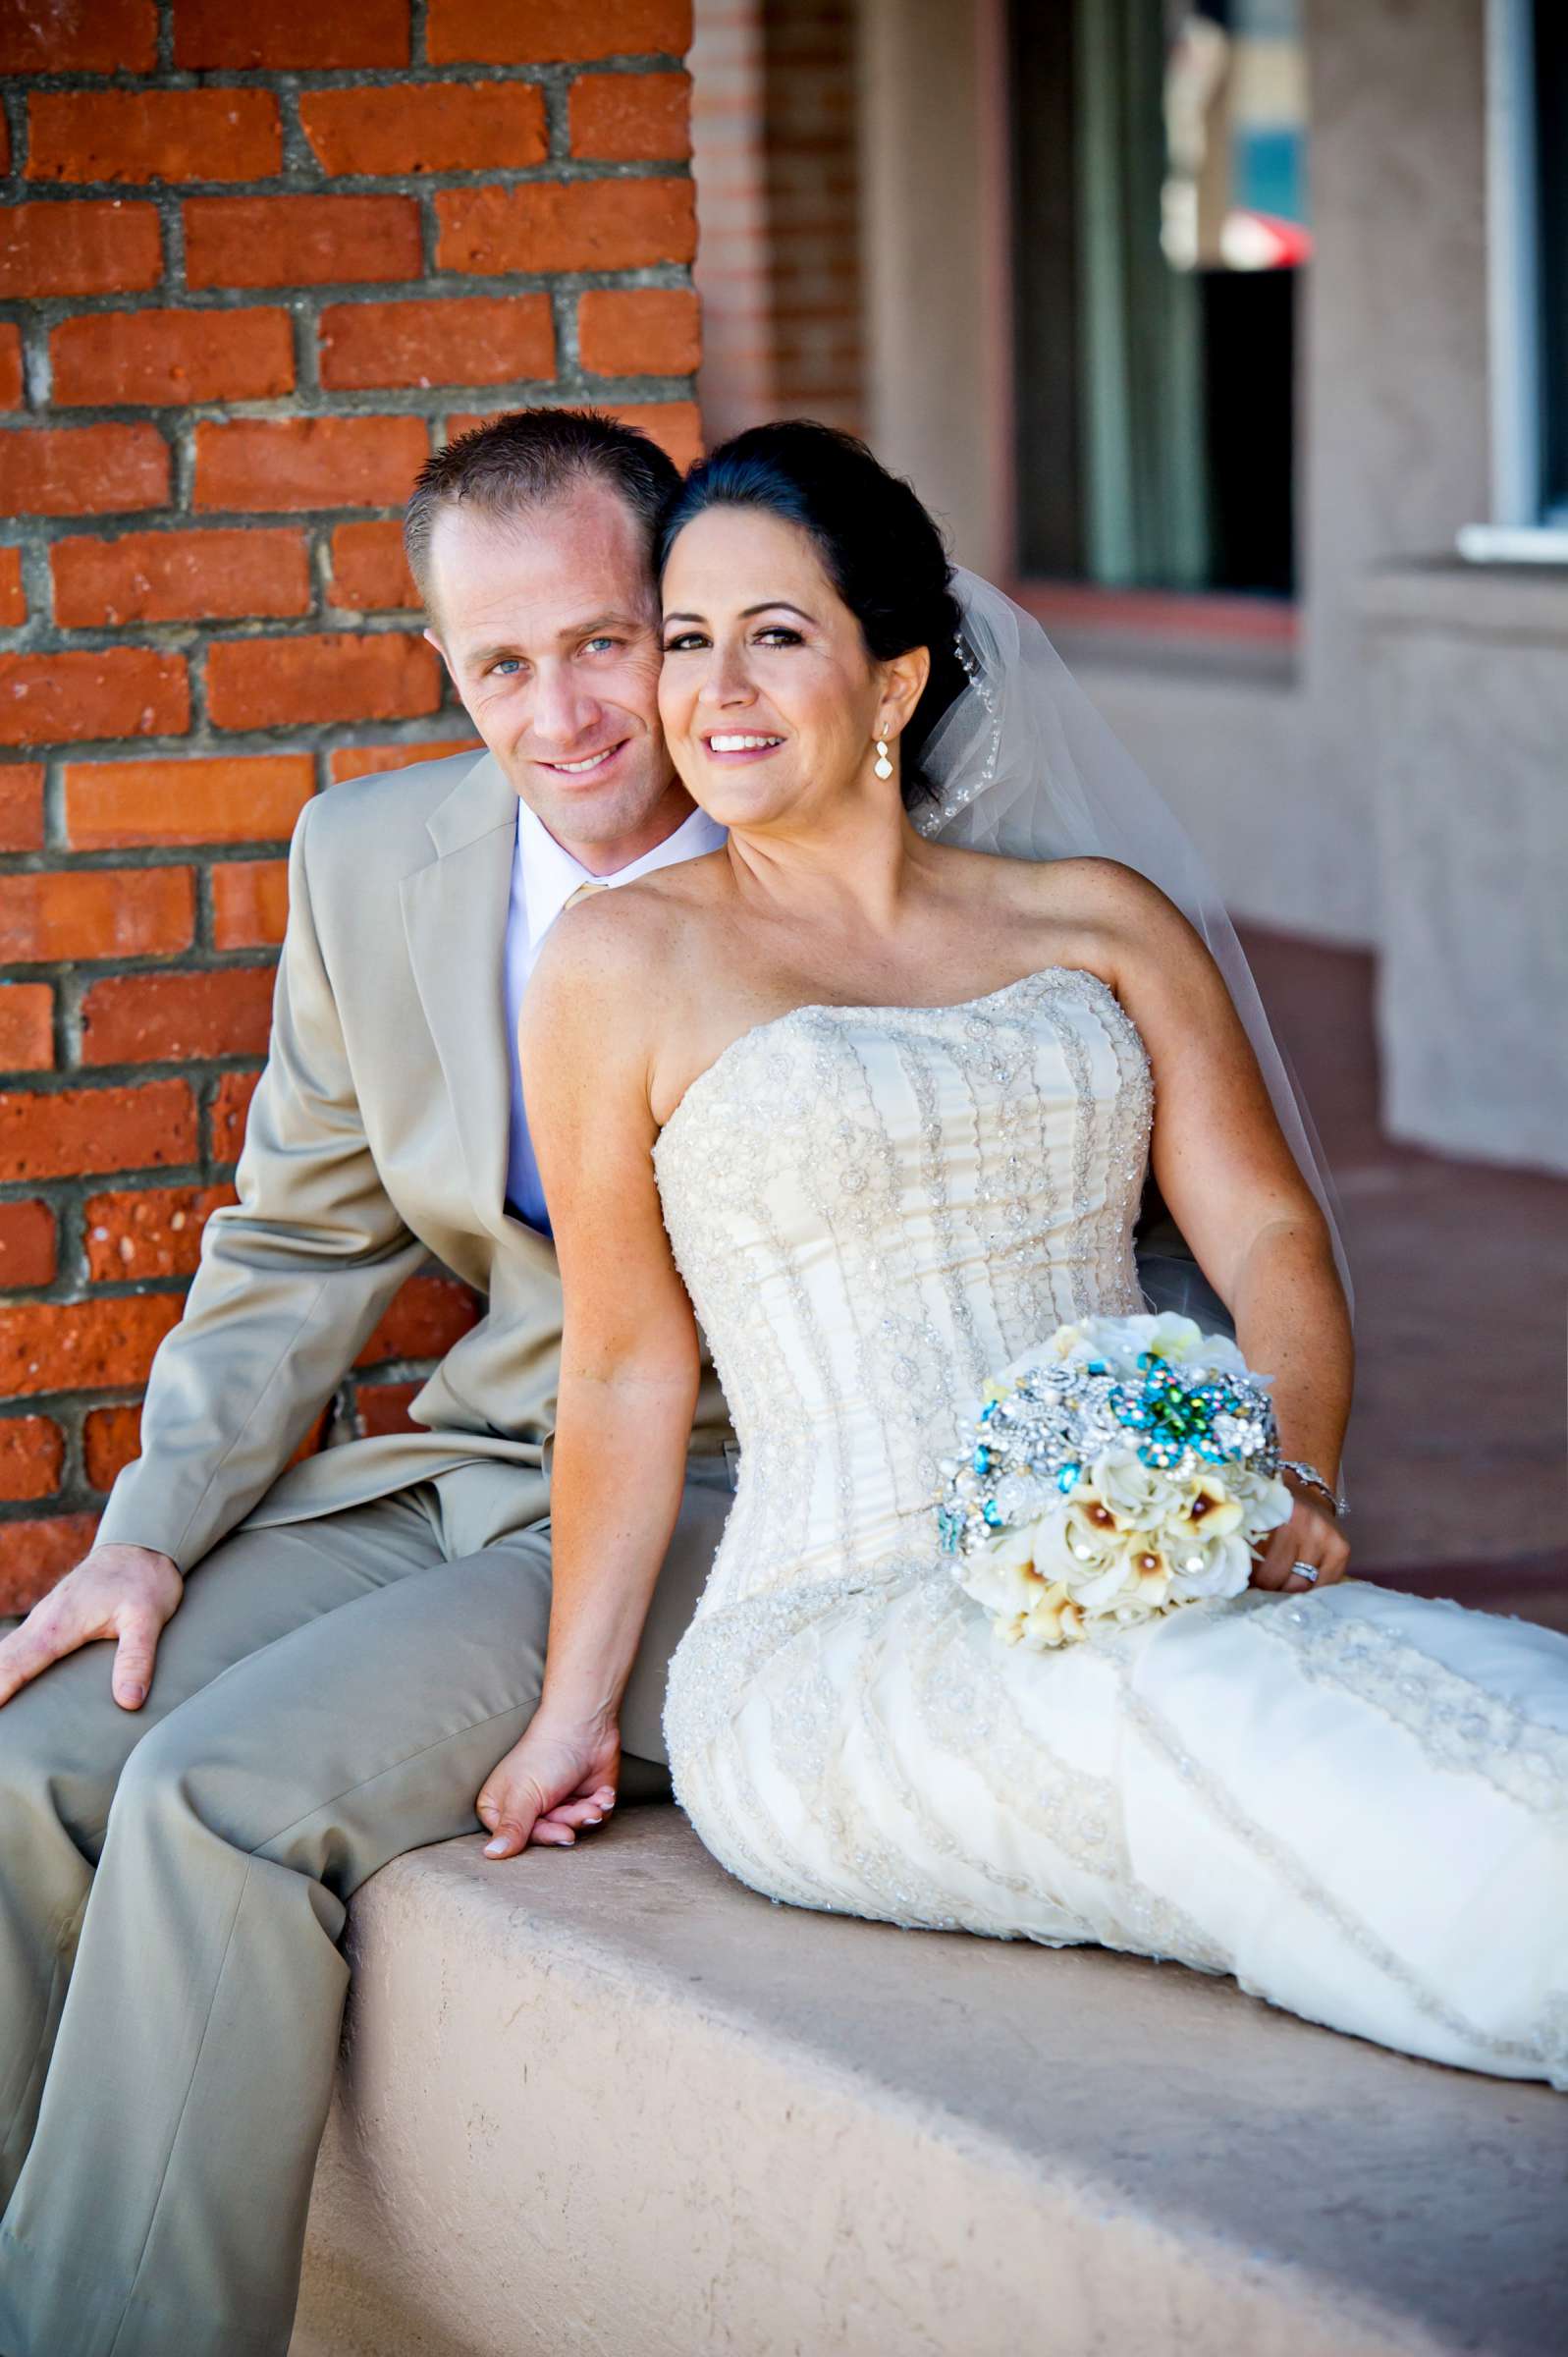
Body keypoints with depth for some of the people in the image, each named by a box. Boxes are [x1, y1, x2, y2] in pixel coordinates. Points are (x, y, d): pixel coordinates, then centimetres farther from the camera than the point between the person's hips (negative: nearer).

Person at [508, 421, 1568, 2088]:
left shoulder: (1100, 926, 16)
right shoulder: (629, 966, 7)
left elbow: (1268, 1235, 10)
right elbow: (627, 1369, 10)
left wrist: (1288, 1482, -9)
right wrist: (575, 1710, 8)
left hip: (1156, 1609, 3)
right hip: (832, 1642, -3)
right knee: (1179, 1709, -36)